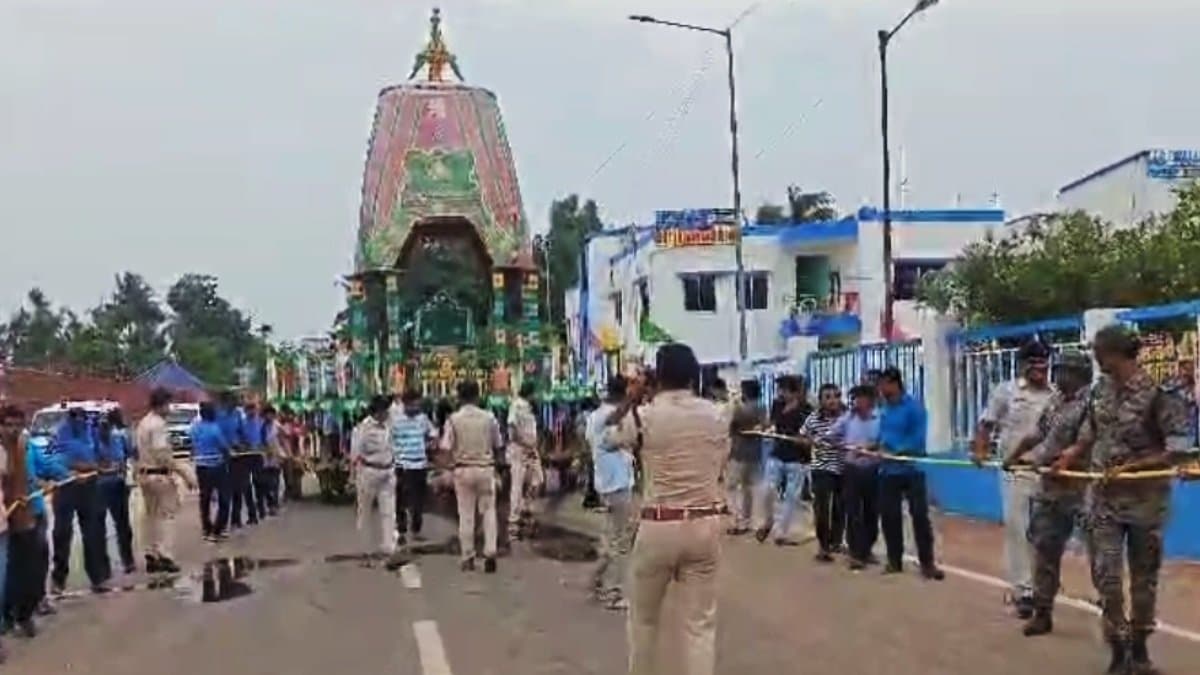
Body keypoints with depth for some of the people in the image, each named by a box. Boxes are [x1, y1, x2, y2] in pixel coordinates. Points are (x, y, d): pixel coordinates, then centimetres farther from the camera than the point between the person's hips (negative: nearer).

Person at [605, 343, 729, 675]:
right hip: (705, 525, 2)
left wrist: (631, 398, 21)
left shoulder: (644, 416, -9)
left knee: (643, 617, 18)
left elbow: (610, 433, 12)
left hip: (658, 526, -2)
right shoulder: (717, 415, -1)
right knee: (699, 623, 6)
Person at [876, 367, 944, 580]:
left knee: (920, 515, -2)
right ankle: (894, 560, 19)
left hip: (911, 470, -6)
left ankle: (927, 562, 6)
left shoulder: (914, 407, -12)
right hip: (888, 470, 6)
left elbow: (917, 440, -18)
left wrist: (894, 452, -23)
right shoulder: (885, 409, 8)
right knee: (889, 516, 8)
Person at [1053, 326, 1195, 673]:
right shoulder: (1100, 389, 2)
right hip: (1104, 498, 4)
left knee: (1144, 575, 11)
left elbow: (1180, 451, -17)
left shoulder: (1159, 393, -16)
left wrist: (1130, 467, -20)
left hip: (1145, 499, -4)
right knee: (1106, 573, -3)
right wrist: (1067, 458, 0)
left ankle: (1139, 646, 27)